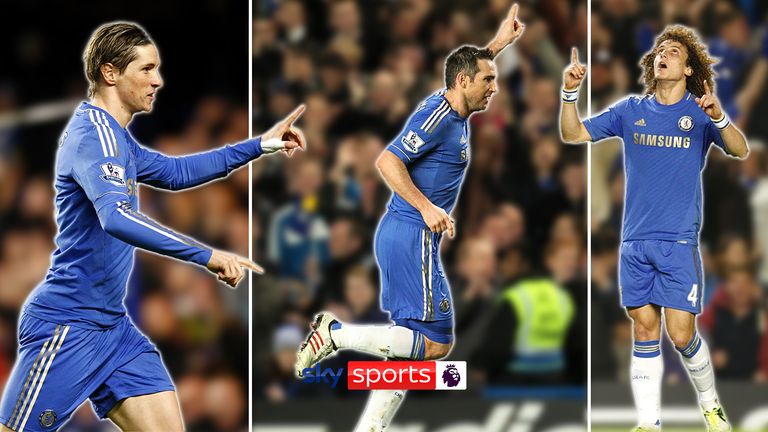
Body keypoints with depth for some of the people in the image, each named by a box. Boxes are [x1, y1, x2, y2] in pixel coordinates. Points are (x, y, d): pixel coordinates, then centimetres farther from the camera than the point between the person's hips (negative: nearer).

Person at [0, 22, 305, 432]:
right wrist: (205, 255, -38)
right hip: (66, 327, -10)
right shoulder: (93, 133, -18)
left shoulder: (114, 137, 14)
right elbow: (116, 217, -34)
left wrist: (258, 146, 26)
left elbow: (173, 171, 32)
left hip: (111, 324, 10)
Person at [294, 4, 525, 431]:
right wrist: (427, 208, -27)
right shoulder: (437, 116, -14)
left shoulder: (455, 111, 13)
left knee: (412, 341, 10)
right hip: (412, 237, -10)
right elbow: (388, 161, -22)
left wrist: (498, 44, 38)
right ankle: (336, 333, -9)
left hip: (407, 238, 10)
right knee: (436, 342, -13)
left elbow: (469, 65, 38)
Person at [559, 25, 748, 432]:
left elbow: (740, 150, -15)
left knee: (681, 335, -7)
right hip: (635, 242, 3)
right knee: (645, 331, 4)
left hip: (679, 243, -3)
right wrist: (569, 93, -12)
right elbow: (573, 134, 7)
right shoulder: (631, 110, 9)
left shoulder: (700, 112, -1)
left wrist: (718, 117, -35)